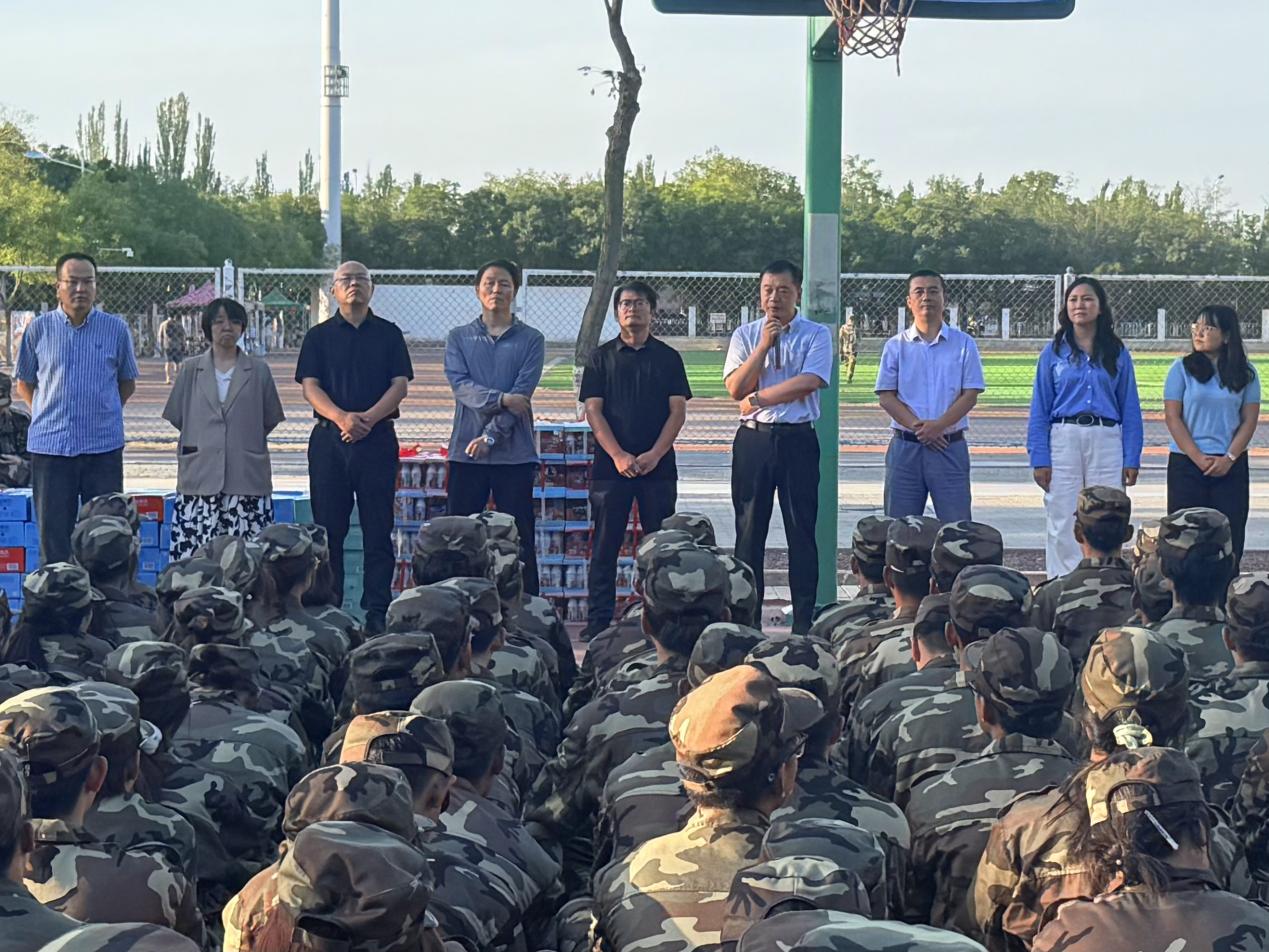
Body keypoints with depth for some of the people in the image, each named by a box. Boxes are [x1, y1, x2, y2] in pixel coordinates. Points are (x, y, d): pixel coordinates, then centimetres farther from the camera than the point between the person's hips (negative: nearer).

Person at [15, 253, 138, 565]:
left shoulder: (116, 328, 4)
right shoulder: (40, 328, 4)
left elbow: (127, 383, 15)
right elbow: (24, 384, 15)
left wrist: (103, 414, 7)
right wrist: (48, 414, 6)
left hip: (103, 446, 0)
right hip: (50, 445, 0)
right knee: (53, 535, 4)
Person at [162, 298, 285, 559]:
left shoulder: (259, 371, 8)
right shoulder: (190, 370, 10)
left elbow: (270, 420, 13)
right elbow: (176, 418, 13)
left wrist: (246, 442, 10)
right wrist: (202, 442, 12)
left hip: (247, 478, 0)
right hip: (200, 477, 1)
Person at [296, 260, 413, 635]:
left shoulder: (389, 334, 10)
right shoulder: (319, 336, 9)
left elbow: (400, 384, 2)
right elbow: (310, 386, 1)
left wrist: (369, 418, -13)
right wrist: (341, 417, -16)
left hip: (377, 436, 0)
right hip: (329, 438, 0)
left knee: (378, 527, -1)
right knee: (328, 526, 2)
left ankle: (377, 610, 2)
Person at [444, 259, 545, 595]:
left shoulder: (531, 340, 5)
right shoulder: (458, 338, 11)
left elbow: (523, 393, -6)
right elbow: (459, 384, -4)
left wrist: (491, 436, -15)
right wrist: (502, 399, -18)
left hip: (515, 453, -1)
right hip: (466, 452, 1)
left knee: (520, 540, 1)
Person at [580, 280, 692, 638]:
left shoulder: (668, 357, 8)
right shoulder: (602, 357, 8)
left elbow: (678, 411, 2)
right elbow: (593, 411, 1)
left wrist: (654, 455, -11)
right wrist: (618, 456, -11)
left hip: (658, 465, 0)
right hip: (611, 464, 0)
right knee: (605, 545, 0)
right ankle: (598, 621, 5)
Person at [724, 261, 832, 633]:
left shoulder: (817, 335, 2)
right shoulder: (745, 335, 9)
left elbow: (808, 382, -14)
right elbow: (735, 388, -3)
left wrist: (757, 399, -11)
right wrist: (764, 345, -10)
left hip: (798, 439, -2)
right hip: (753, 439, 2)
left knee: (801, 530, -1)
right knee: (749, 530, 4)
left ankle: (804, 624, 2)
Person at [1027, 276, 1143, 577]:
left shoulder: (1117, 354, 9)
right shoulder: (1053, 353, 7)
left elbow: (1130, 408, 9)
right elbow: (1040, 409, 6)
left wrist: (1131, 459, 1)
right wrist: (1039, 459, -3)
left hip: (1106, 440, 0)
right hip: (1063, 439, 0)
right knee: (1062, 524, 0)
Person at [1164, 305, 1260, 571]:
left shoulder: (1245, 373, 5)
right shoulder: (1182, 369, 1)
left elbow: (1249, 420, 3)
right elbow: (1172, 417, -3)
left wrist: (1229, 458, -10)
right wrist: (1198, 458, -11)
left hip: (1231, 466, 1)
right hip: (1186, 463, -1)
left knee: (1230, 536, 0)